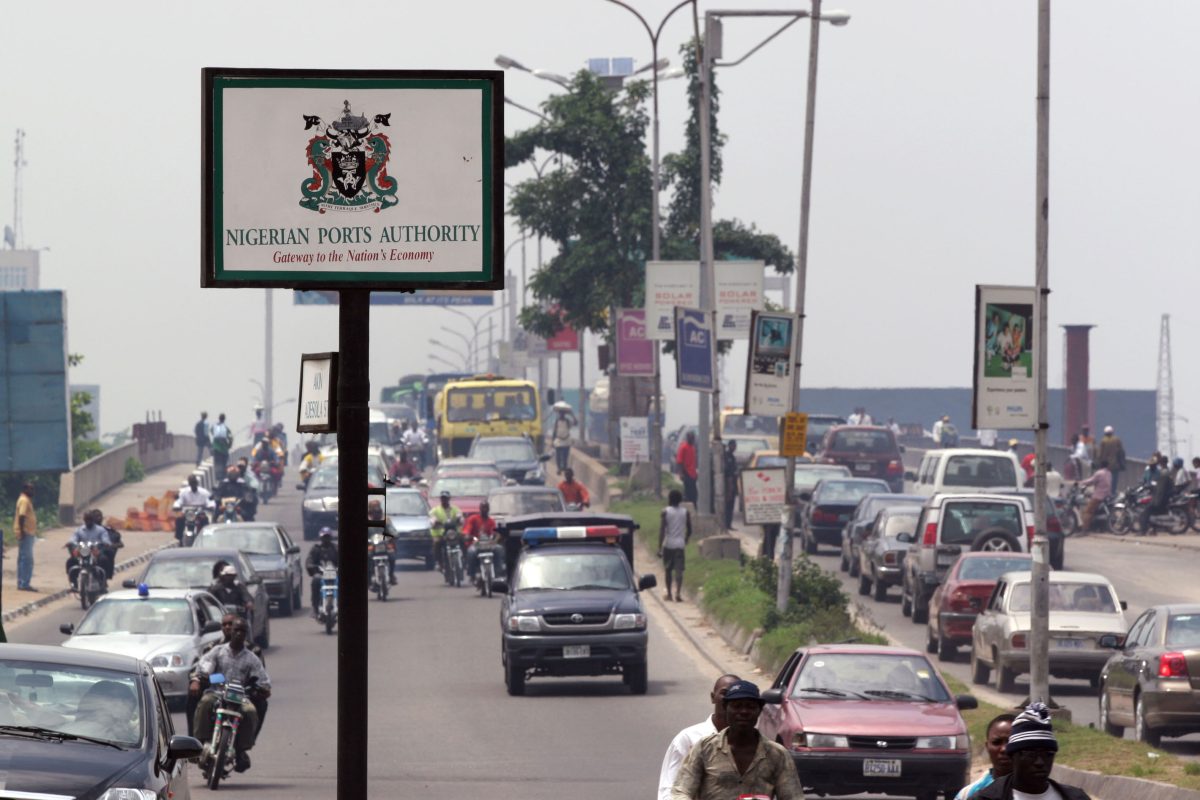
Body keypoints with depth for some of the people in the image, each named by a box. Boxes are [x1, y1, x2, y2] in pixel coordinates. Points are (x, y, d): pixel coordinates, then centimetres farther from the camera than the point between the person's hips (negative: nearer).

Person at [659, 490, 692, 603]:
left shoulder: (665, 512, -4)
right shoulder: (686, 512, 3)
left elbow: (661, 530, -8)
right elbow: (689, 530, 8)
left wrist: (659, 547, -8)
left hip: (668, 544, -1)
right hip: (680, 544, 1)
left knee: (668, 569, 13)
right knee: (679, 570, -4)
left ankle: (669, 593, 19)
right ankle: (678, 593, -20)